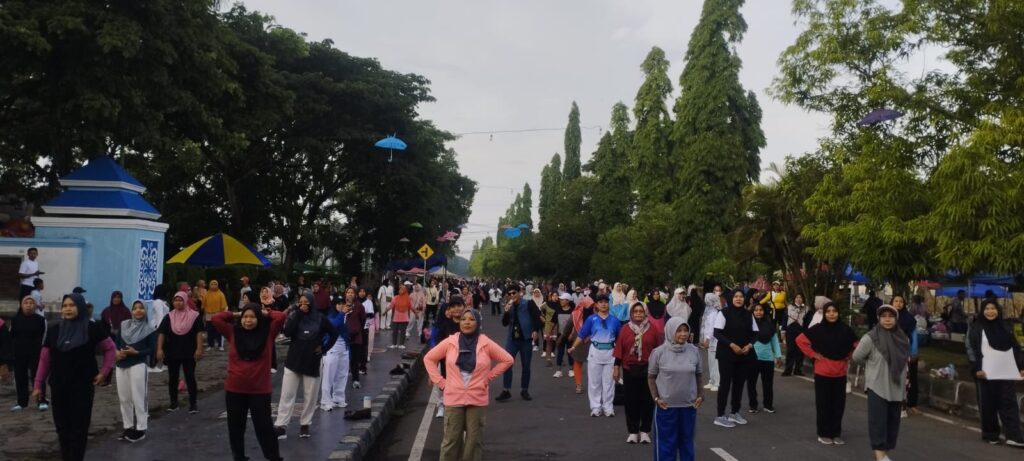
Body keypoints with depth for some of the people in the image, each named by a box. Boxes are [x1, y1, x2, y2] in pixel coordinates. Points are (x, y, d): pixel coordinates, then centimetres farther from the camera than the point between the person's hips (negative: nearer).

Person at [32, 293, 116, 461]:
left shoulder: (91, 328, -5)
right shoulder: (54, 330, 4)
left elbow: (110, 348, 4)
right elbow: (44, 359, 7)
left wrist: (104, 371, -3)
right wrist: (38, 384, 6)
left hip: (83, 386, -3)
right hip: (58, 386, 3)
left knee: (79, 427, 0)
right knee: (62, 427, 8)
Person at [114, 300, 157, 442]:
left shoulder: (149, 329, -2)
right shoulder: (123, 325, 9)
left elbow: (152, 349, -5)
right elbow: (116, 342, 9)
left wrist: (136, 352, -16)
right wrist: (117, 352, -10)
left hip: (138, 365, -5)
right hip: (121, 365, 5)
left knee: (138, 398, -4)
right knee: (124, 398, 10)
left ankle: (141, 429, 4)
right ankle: (128, 427, 22)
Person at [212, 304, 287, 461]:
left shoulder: (267, 333, -2)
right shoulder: (233, 332, 2)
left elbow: (281, 317, -12)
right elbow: (216, 319, -3)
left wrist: (265, 313, 1)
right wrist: (235, 315, 4)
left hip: (260, 390, -2)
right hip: (234, 389, 2)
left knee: (264, 426, 4)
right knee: (235, 427, 14)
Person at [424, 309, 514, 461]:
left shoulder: (486, 344, -5)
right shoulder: (450, 342, -4)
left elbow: (507, 360, 5)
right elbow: (429, 359, 7)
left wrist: (488, 377, -1)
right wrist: (440, 381, 0)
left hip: (477, 399, 0)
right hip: (454, 398, 0)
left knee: (474, 440, 7)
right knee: (451, 439, 4)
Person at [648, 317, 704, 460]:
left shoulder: (694, 351, -1)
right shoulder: (659, 352, -9)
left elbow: (698, 375, 11)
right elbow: (651, 377, 0)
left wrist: (701, 394, 0)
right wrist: (656, 398, -10)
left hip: (689, 406, 3)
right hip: (666, 406, -3)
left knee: (687, 441, 15)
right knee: (666, 443, 6)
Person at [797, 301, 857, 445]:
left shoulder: (845, 329, -1)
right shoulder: (818, 329, -9)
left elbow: (856, 345, 15)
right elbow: (800, 340, -6)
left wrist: (849, 356, 5)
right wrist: (813, 354, -8)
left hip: (840, 373, 3)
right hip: (822, 372, -3)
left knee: (839, 404, 9)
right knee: (823, 404, 4)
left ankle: (836, 434, 21)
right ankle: (823, 434, 14)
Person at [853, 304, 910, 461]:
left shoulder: (903, 338, 3)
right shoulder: (870, 338, -13)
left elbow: (905, 359, 19)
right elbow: (857, 357, -3)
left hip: (896, 388, 5)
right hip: (877, 387, -5)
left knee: (892, 421, 11)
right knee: (878, 420, -9)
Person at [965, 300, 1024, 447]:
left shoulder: (1005, 326, 13)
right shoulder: (976, 328, 1)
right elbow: (971, 349, -4)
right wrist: (976, 368, -13)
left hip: (1006, 372, 3)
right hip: (986, 373, -3)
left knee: (1009, 403, -1)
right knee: (988, 404, 3)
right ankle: (990, 435, 12)